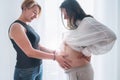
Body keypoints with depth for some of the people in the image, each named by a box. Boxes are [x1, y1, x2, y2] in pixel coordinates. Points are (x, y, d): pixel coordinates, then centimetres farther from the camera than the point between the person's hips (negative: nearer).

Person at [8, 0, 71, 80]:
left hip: (38, 68, 8)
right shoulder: (16, 26, -15)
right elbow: (30, 52, -22)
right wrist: (55, 57, -20)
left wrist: (55, 52, 0)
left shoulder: (28, 26, 12)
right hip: (26, 71, -8)